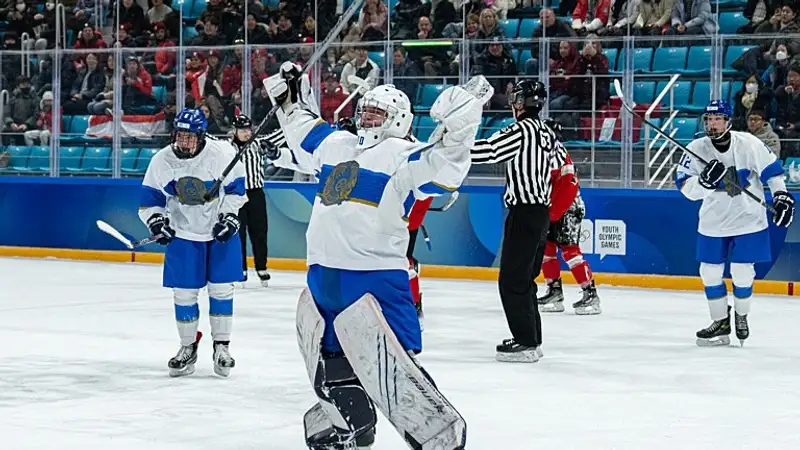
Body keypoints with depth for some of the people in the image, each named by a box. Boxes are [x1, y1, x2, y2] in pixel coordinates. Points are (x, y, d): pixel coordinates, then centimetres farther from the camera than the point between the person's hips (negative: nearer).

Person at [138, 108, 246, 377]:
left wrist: (229, 215, -13)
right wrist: (155, 220, -20)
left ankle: (221, 346, 14)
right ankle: (188, 347, 18)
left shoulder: (222, 153, -17)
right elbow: (150, 199, -3)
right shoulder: (162, 161, -11)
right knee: (183, 292, 2)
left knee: (221, 289, 1)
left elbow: (236, 188, -4)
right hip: (183, 233, 1)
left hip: (220, 232, -1)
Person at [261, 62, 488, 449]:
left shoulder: (402, 155, -7)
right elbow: (304, 132, 35)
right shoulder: (336, 144, 14)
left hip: (374, 281, -8)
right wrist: (289, 98, 31)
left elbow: (440, 170, -25)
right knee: (331, 371, 21)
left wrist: (457, 127, -38)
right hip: (322, 278, 8)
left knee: (391, 372, -18)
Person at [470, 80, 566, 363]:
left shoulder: (521, 130, -14)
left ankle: (526, 343, -8)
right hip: (541, 212, 9)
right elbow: (558, 167, 23)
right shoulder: (547, 133, 13)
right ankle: (532, 339, 21)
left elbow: (489, 151, -23)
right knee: (524, 279, 17)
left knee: (512, 281, -6)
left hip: (524, 213, -9)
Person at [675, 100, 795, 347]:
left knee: (742, 271, -2)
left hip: (748, 218, -2)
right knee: (710, 272, 4)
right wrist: (704, 181, -34)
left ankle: (741, 316, 23)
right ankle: (721, 323, 19)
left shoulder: (748, 144, -13)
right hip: (713, 222, 2)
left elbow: (771, 169, -2)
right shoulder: (696, 150, -11)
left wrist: (782, 195, -7)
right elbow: (684, 186, -16)